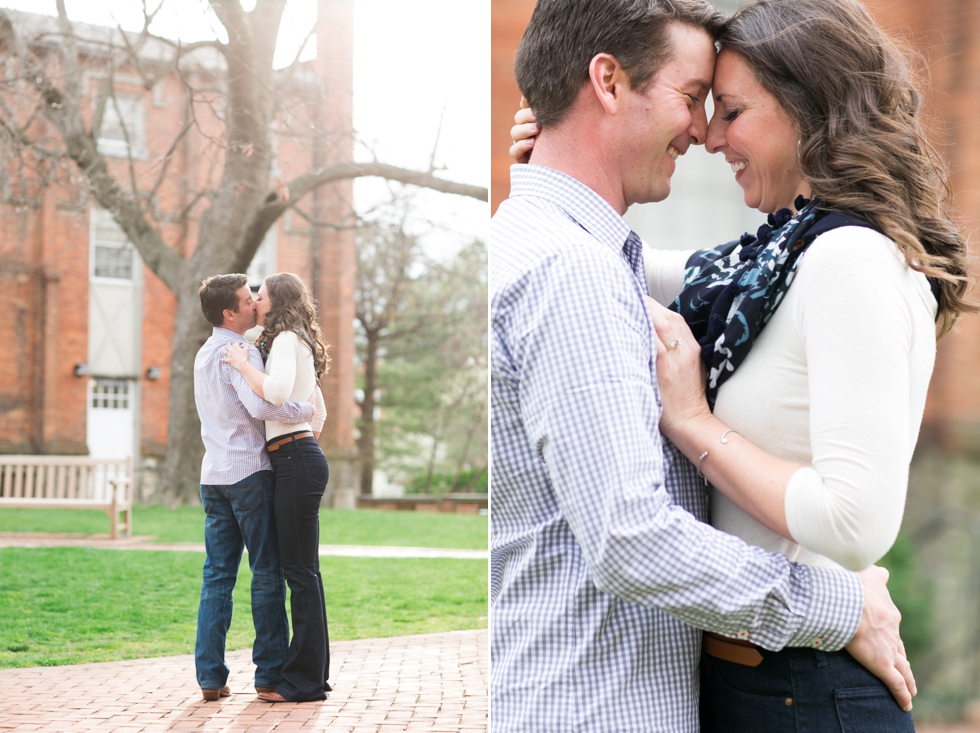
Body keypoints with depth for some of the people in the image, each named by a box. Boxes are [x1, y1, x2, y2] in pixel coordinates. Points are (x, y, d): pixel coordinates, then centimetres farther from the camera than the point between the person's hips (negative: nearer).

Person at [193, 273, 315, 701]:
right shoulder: (239, 353, -12)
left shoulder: (204, 354, 17)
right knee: (267, 573, 0)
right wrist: (305, 410, -14)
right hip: (248, 472, -8)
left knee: (217, 576, 6)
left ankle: (210, 676, 4)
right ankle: (269, 674, 2)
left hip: (213, 475, 8)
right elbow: (260, 406, -27)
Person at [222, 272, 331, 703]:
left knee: (300, 570, -7)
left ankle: (305, 681, -4)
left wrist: (242, 363, -14)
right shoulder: (299, 344, 22)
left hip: (296, 461, -10)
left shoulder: (286, 340, -8)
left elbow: (277, 391, -27)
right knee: (302, 569, 11)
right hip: (301, 460, 10)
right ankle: (312, 672, 16)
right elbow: (319, 412, 28)